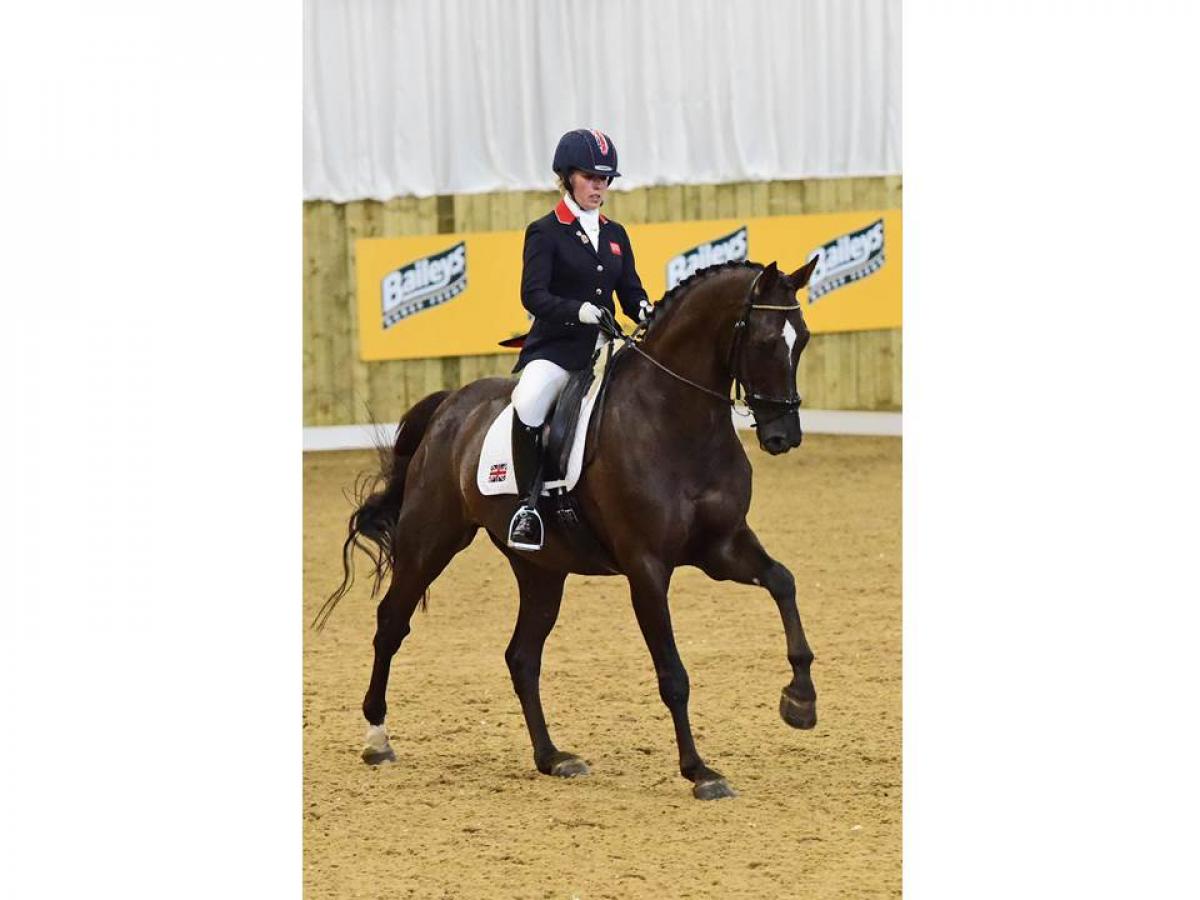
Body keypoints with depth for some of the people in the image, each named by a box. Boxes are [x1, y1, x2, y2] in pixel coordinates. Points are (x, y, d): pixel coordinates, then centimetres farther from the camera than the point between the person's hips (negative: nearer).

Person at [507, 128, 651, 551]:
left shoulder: (615, 235, 17)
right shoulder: (545, 232, -1)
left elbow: (630, 291, 16)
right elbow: (533, 294, -13)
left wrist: (645, 310, -9)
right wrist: (577, 311, -31)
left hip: (604, 349, 6)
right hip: (555, 349, -6)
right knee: (529, 405, -35)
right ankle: (529, 503, -24)